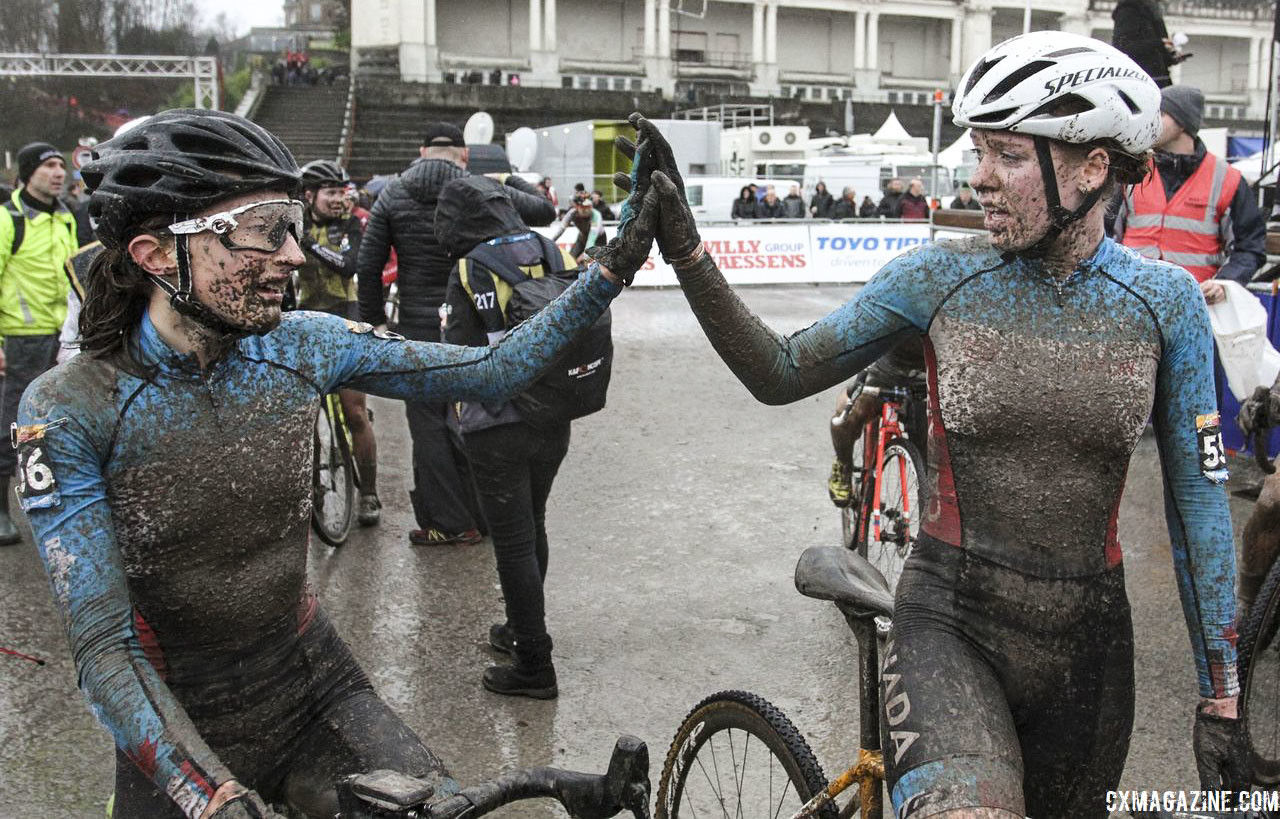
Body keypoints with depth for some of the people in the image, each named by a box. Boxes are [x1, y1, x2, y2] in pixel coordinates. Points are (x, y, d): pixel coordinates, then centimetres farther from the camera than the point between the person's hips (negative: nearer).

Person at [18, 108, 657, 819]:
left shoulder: (302, 348, -8)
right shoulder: (70, 410, -18)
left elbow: (492, 370, -3)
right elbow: (104, 647, -21)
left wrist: (614, 269, -11)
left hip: (315, 689, 3)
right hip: (182, 732, -3)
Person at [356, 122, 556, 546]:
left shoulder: (393, 194, 0)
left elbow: (368, 265, -1)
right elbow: (544, 210, 8)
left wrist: (373, 318, 8)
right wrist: (513, 180, 24)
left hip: (419, 325, -1)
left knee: (428, 422, 5)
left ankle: (448, 522, 6)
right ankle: (481, 515, 23)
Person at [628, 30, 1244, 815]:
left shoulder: (1166, 300, -4)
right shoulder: (942, 276, -5)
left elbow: (1200, 499, 0)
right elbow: (782, 374, -2)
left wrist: (1222, 701, 1)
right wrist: (686, 249, -14)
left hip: (1086, 639, 2)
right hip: (950, 625, -2)